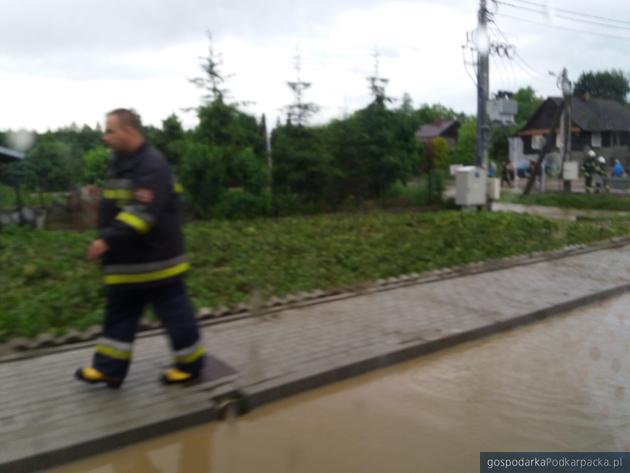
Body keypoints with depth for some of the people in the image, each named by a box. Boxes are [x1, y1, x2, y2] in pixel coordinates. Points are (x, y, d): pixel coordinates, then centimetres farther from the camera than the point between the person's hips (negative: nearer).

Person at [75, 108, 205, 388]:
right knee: (119, 314, 15)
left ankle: (191, 365, 20)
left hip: (155, 261, -10)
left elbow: (143, 213, -30)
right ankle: (109, 369, 27)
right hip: (127, 262, 10)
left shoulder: (152, 165, -20)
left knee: (174, 313, 4)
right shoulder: (119, 162, 12)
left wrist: (107, 241, -31)